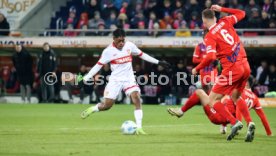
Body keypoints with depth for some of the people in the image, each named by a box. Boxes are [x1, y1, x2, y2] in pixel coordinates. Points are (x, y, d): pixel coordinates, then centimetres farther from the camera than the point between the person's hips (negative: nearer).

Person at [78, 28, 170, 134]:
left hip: (129, 79, 2)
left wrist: (158, 62, 12)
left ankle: (139, 128, -19)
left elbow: (141, 55, 11)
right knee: (107, 105, -3)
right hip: (115, 80, -2)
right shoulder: (108, 51, -10)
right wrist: (85, 79, -8)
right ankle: (91, 109, 30)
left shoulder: (129, 45, -2)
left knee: (137, 99, -19)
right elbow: (98, 65, -5)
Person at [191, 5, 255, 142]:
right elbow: (241, 14, 25)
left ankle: (234, 122, -15)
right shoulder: (225, 22, 7)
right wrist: (222, 9, 26)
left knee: (212, 99, 3)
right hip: (245, 66, 7)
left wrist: (197, 69, -9)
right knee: (236, 96, 27)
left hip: (232, 70, -7)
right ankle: (250, 123, 6)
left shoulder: (210, 37, -9)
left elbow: (211, 57, -22)